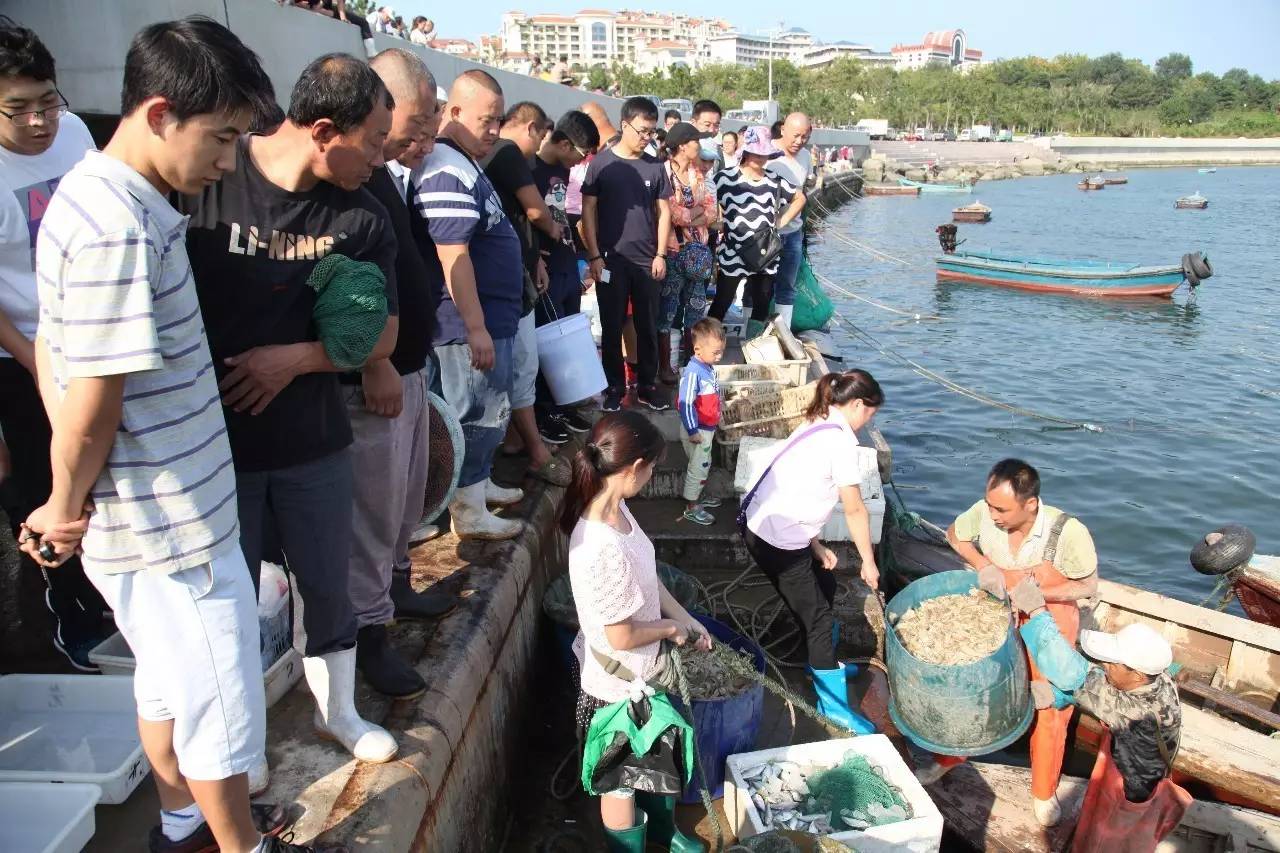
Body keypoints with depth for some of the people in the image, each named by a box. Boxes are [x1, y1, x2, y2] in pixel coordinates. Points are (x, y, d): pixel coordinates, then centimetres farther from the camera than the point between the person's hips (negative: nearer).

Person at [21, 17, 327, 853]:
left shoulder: (91, 193, 5)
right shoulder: (122, 230, -25)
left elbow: (52, 351, 10)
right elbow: (92, 405, -23)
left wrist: (67, 500, 9)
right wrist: (66, 508, -6)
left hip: (150, 510, 9)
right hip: (172, 521, -9)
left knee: (169, 679, 25)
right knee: (222, 698, 10)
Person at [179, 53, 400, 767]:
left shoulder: (362, 218, -4)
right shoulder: (206, 180, -14)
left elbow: (381, 334, 0)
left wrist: (295, 357, -15)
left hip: (316, 442, 3)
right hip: (213, 439, -2)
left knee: (330, 586, 16)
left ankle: (339, 709, 42)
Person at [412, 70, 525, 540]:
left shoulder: (466, 166, 14)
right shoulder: (448, 172, -19)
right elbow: (453, 257, -25)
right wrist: (476, 327, -24)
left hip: (492, 318, 10)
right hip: (472, 324, -10)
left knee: (487, 412, 20)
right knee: (478, 414, 0)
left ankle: (480, 483, 36)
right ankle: (469, 513, 12)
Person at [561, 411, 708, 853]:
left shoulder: (615, 508, -10)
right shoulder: (602, 550, -38)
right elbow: (622, 637, -28)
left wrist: (685, 617, 2)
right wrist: (672, 628, -12)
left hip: (646, 671, 9)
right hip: (619, 686, -9)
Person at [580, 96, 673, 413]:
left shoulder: (655, 166, 6)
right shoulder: (601, 162, -3)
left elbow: (663, 211, 9)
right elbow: (588, 210, -3)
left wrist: (661, 254, 2)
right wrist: (594, 255, -8)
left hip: (648, 260, 3)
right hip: (611, 260, -2)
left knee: (648, 326, 9)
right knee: (612, 327, 5)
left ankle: (647, 385, 21)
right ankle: (615, 387, 17)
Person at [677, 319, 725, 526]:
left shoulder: (709, 367, 0)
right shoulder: (693, 373, -28)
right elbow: (686, 404, -27)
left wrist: (716, 419, 22)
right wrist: (692, 431, -23)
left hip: (708, 428, 8)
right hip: (697, 431, -8)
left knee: (704, 465, 23)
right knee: (698, 468, 4)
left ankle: (698, 497, 41)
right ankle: (691, 508, 19)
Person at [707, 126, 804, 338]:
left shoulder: (774, 181, 6)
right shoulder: (726, 178, -7)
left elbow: (800, 198, 19)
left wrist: (781, 222, 9)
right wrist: (720, 228, -7)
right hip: (733, 255, -4)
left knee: (762, 306, 10)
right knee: (721, 305, 3)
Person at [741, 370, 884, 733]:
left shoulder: (816, 427, 11)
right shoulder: (841, 440, -17)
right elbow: (855, 510, -11)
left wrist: (815, 544, 10)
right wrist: (868, 561, -1)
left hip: (762, 522, 9)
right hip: (776, 540, -9)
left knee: (824, 587, 24)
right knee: (817, 616, 4)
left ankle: (823, 663, 45)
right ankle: (832, 703, 19)